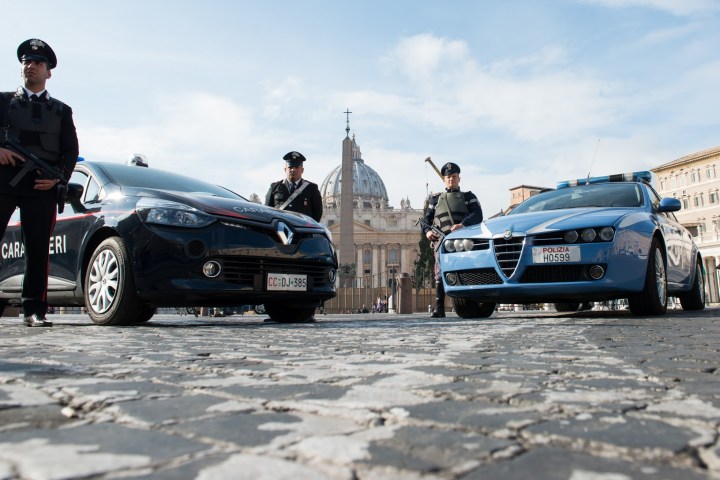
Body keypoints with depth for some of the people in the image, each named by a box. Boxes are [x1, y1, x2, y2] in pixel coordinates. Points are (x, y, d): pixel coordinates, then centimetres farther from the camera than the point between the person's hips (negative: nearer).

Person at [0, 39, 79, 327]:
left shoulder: (61, 111, 21)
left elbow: (71, 151, 11)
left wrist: (59, 177, -5)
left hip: (42, 185, 0)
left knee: (38, 249, -4)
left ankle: (34, 311, -1)